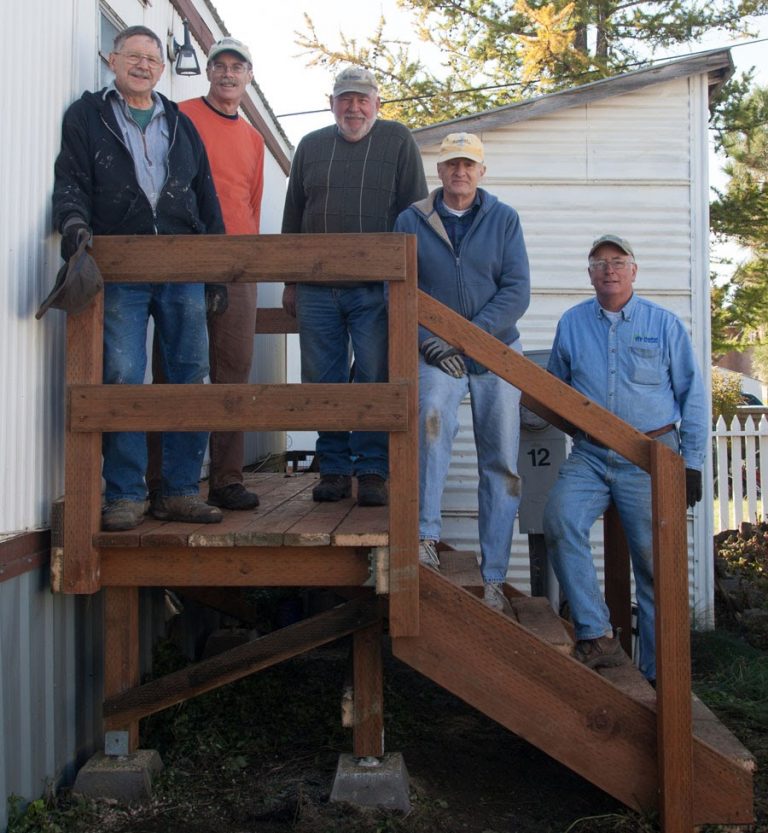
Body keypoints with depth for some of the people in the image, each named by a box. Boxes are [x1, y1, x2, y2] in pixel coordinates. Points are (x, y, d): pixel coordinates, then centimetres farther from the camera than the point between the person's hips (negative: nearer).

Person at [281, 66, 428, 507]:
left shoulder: (398, 140, 7)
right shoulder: (311, 146, 16)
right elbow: (293, 218, 18)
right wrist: (291, 281, 14)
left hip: (376, 288, -3)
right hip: (317, 289, 3)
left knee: (375, 380, -2)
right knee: (322, 381, 4)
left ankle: (373, 471, 7)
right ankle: (334, 468, 15)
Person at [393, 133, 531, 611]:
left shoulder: (504, 220, 4)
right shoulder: (412, 221, 4)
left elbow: (517, 292, -3)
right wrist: (428, 340, -16)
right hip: (436, 351, -1)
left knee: (501, 463, 2)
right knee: (433, 417, -33)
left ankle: (493, 579, 11)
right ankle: (427, 539, -26)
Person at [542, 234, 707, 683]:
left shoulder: (664, 323, 4)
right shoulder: (572, 324, 9)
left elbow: (692, 395, 6)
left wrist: (692, 461, 2)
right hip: (590, 456, 2)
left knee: (655, 564, 1)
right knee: (560, 519, -25)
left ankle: (659, 671, 14)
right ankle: (597, 636, -19)